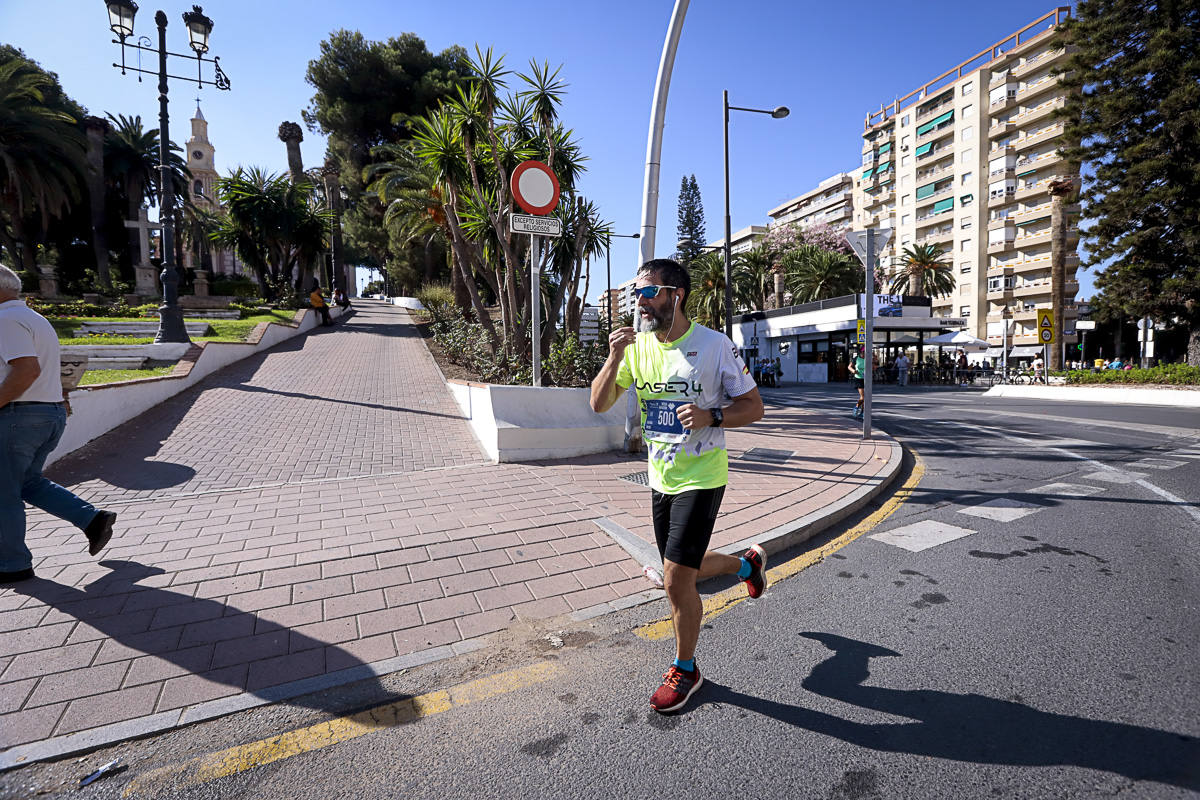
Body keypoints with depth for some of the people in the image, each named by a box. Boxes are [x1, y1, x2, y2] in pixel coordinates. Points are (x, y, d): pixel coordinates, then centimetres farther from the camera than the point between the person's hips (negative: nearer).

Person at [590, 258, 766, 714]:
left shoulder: (714, 345, -13)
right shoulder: (637, 345, 0)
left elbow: (753, 407, -7)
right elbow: (599, 404, -2)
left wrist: (711, 417, -26)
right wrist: (614, 357, -18)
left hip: (701, 479, -6)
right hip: (660, 478, 6)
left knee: (676, 581, -5)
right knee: (682, 572, 19)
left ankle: (685, 670, 22)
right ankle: (747, 563, 48)